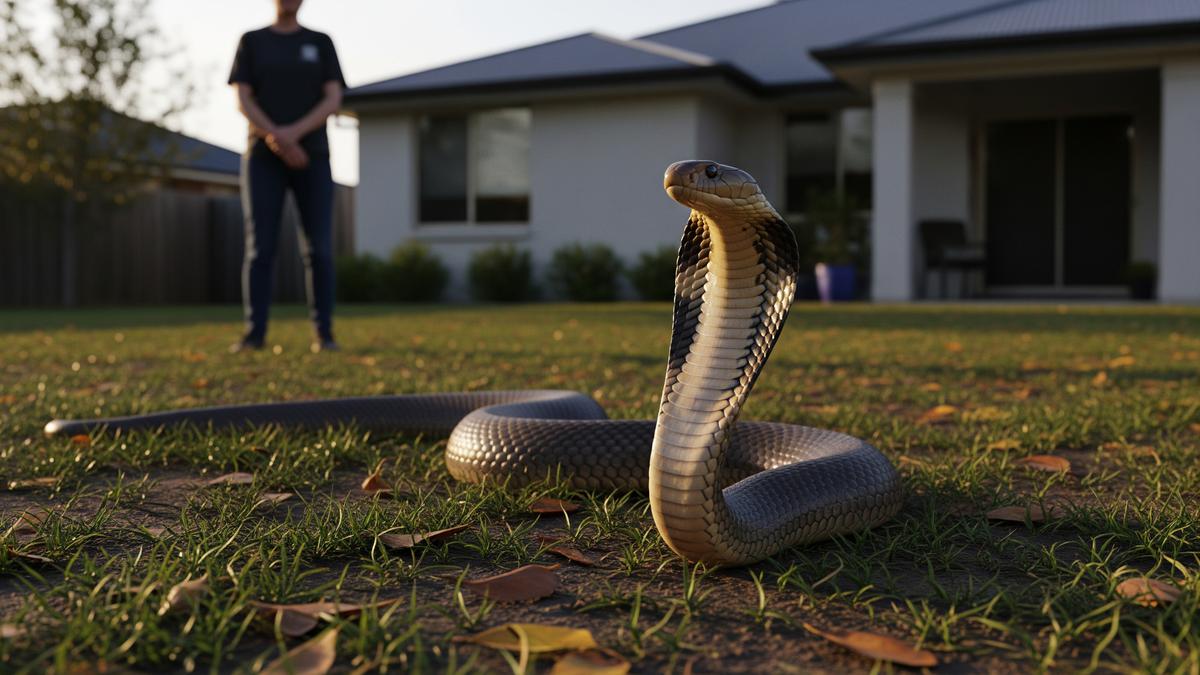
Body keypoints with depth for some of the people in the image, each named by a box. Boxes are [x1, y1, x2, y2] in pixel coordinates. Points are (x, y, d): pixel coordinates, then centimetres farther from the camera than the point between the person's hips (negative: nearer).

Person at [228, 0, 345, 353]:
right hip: (264, 158, 0)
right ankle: (254, 333, -4)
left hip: (312, 158, 0)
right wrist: (278, 139, -18)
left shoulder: (321, 43, 11)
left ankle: (324, 333, -1)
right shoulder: (251, 42, 10)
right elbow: (242, 101, -1)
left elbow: (333, 100, -2)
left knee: (318, 247, -7)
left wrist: (294, 133, -19)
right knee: (260, 247, -7)